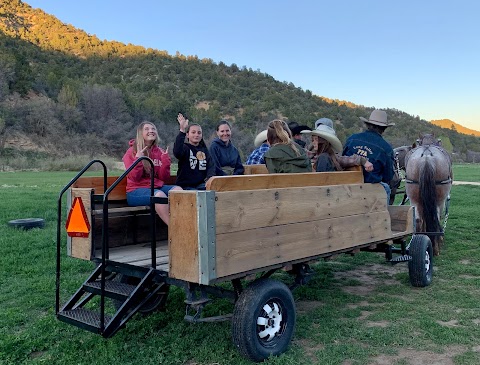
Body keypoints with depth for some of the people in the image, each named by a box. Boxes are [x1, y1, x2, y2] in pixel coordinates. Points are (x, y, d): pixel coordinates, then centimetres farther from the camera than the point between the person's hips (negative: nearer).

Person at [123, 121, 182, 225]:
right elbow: (134, 177, -8)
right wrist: (138, 158, -19)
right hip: (136, 190, -5)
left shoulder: (159, 152, 12)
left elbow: (163, 177, 7)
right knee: (159, 195, -35)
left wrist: (165, 159, -5)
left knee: (177, 189, -24)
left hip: (157, 187, 5)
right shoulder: (132, 152, 1)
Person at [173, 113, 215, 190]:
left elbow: (211, 166, 5)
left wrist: (209, 178, -18)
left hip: (201, 184, 5)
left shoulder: (204, 150, 17)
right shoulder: (185, 147, 0)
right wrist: (182, 130, -33)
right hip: (185, 186, -4)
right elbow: (177, 152, -25)